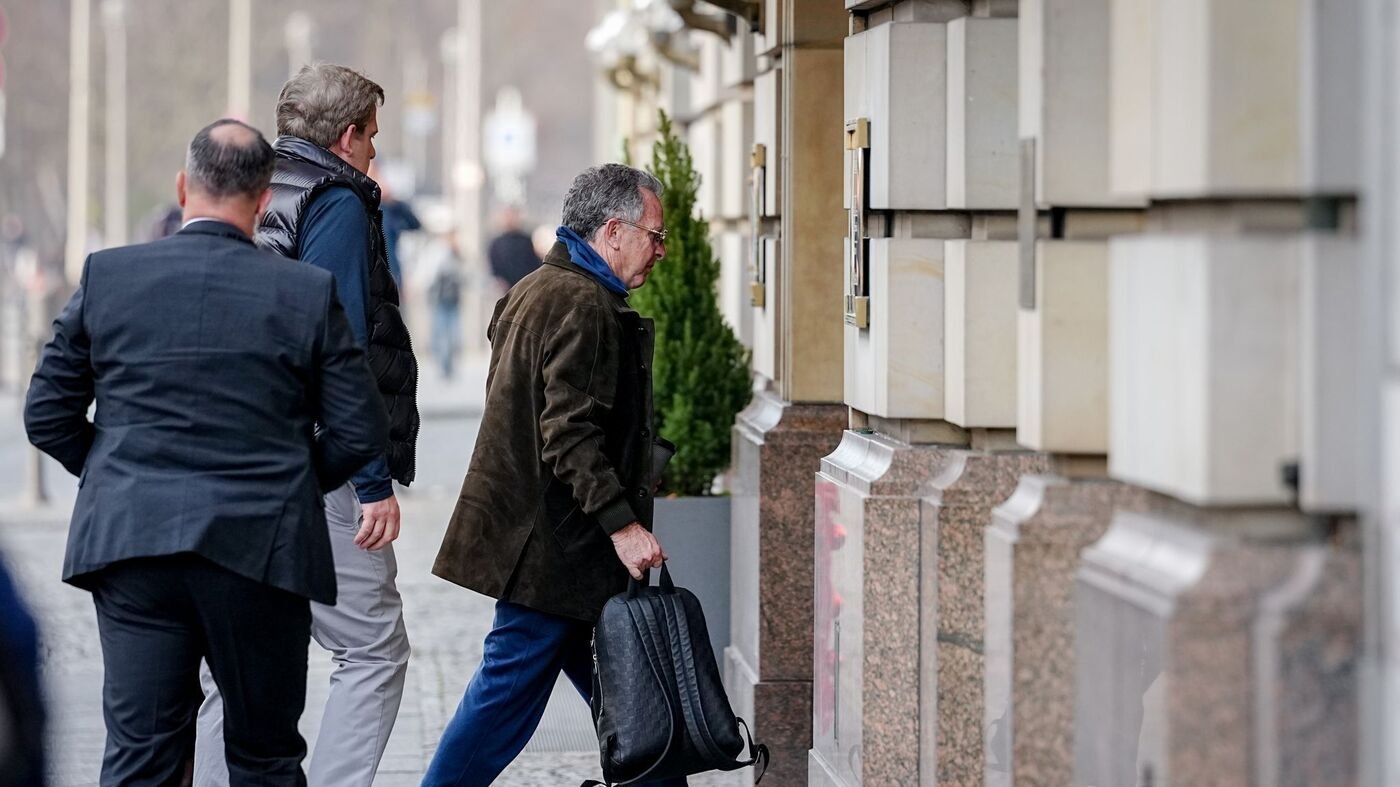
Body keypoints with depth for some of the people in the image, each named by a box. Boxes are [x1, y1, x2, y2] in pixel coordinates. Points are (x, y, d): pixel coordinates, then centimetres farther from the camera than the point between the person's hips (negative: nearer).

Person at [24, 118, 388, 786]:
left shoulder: (107, 275, 1)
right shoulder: (309, 292, -3)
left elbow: (47, 414, 5)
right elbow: (359, 430, -1)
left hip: (131, 541, 1)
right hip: (261, 549, -1)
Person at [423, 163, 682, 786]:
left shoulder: (533, 292, 17)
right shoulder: (584, 305, -16)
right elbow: (571, 433, -24)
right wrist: (621, 524, -24)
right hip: (556, 545, -11)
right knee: (510, 690, -4)